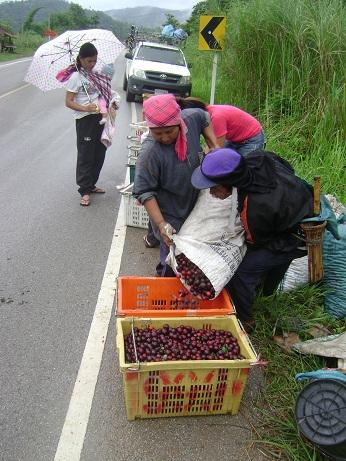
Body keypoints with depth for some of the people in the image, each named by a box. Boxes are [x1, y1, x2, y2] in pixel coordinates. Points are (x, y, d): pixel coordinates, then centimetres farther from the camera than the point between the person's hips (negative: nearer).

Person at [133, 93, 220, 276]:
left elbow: (204, 118, 10)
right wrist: (161, 224, -28)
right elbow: (144, 192, -23)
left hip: (195, 203, 6)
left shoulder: (191, 118, -15)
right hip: (170, 215, -6)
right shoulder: (150, 153, -30)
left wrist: (214, 147, 1)